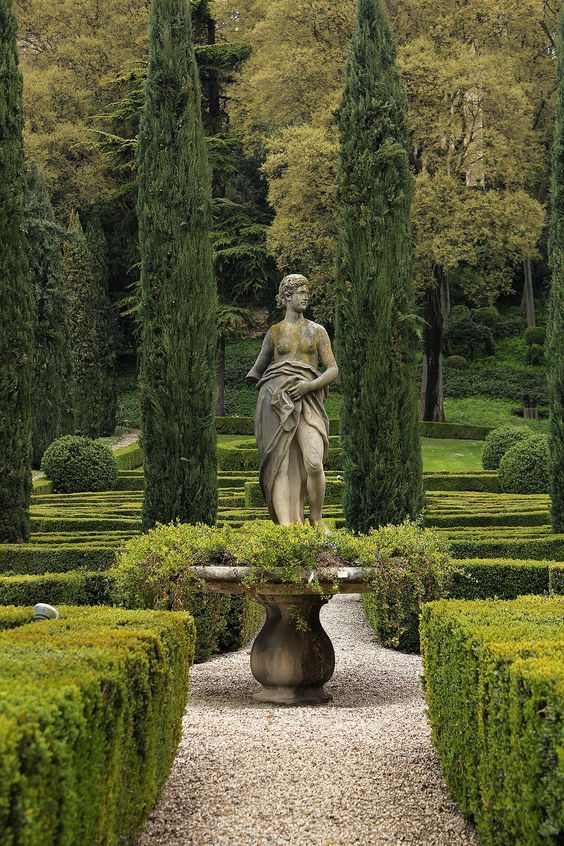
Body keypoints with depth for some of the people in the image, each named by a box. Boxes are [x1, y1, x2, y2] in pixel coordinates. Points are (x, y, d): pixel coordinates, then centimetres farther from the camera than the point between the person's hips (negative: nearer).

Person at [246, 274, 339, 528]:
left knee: (314, 464, -18)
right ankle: (286, 526, -13)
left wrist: (308, 385, -8)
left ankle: (317, 519, 2)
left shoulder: (317, 331, 12)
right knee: (281, 464, -9)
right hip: (276, 401, 0)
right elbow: (258, 369, 26)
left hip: (307, 401, 0)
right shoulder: (274, 332, 13)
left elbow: (333, 370, 6)